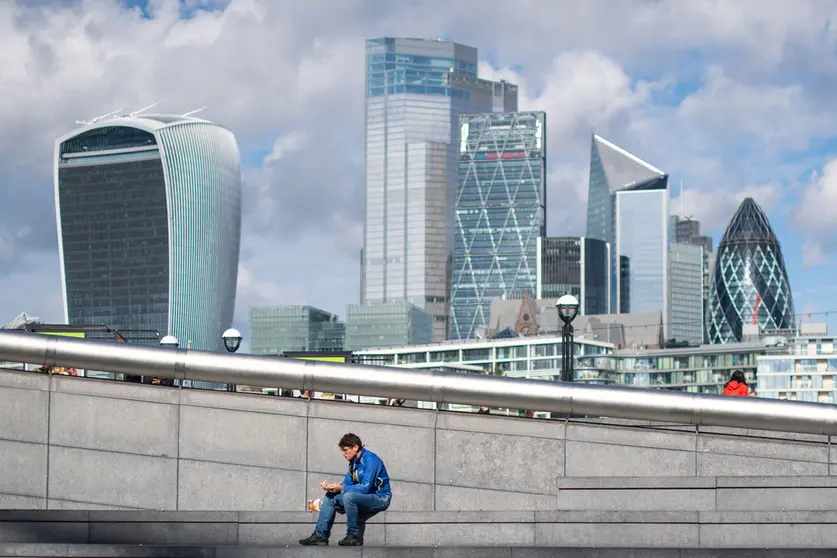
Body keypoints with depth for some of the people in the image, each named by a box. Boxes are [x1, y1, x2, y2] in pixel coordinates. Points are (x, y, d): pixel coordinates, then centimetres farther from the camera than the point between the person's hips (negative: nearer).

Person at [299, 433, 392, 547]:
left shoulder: (370, 460, -19)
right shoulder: (354, 462, 10)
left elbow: (365, 488, -26)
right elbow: (347, 484, 10)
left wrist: (341, 488, -25)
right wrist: (330, 486, -8)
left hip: (380, 498, -10)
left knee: (349, 496, -34)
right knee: (330, 497, 6)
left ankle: (354, 536, -22)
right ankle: (320, 536, 1)